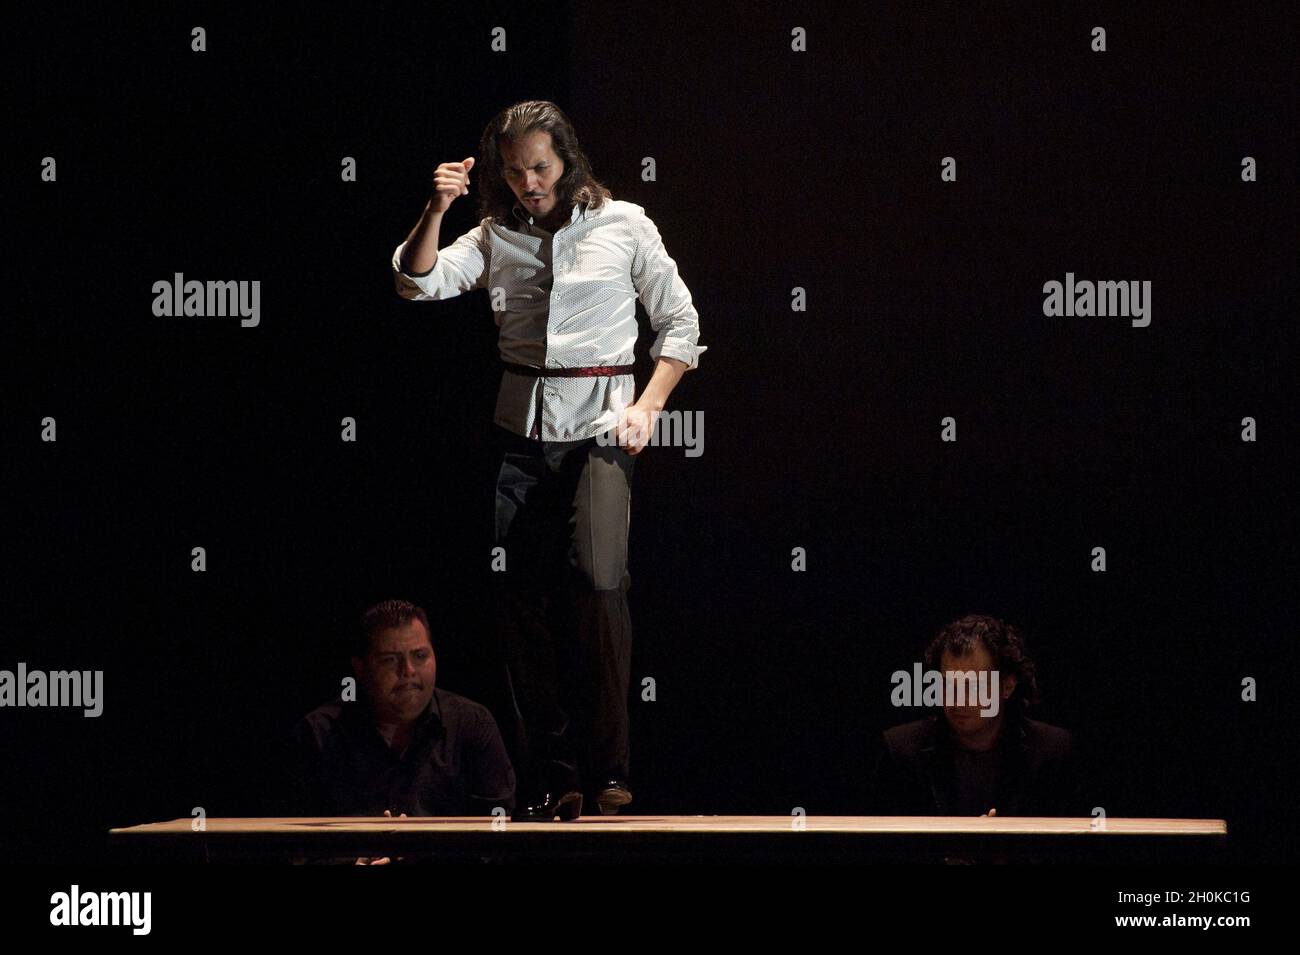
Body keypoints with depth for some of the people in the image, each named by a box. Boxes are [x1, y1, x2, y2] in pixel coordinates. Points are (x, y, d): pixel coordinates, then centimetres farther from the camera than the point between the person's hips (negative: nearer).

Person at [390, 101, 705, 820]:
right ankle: (550, 779, 6)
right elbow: (417, 283, -1)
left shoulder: (623, 225, 5)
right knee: (525, 601, -1)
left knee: (598, 579, -22)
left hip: (599, 423, -3)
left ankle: (606, 765, -14)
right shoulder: (497, 236, 10)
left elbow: (679, 320, 9)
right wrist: (436, 210, -16)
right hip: (522, 427, 3)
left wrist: (648, 406, -3)